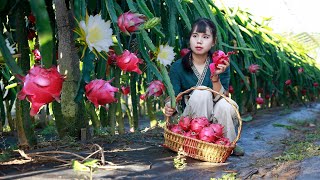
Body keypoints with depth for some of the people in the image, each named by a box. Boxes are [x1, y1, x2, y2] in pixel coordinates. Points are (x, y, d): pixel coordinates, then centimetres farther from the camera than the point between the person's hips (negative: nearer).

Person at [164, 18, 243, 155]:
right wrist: (170, 108, -31)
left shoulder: (220, 65, -7)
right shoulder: (178, 67, -8)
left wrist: (215, 78, -31)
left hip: (216, 123, 1)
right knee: (201, 93, -28)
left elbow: (221, 97, -15)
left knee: (226, 105, -32)